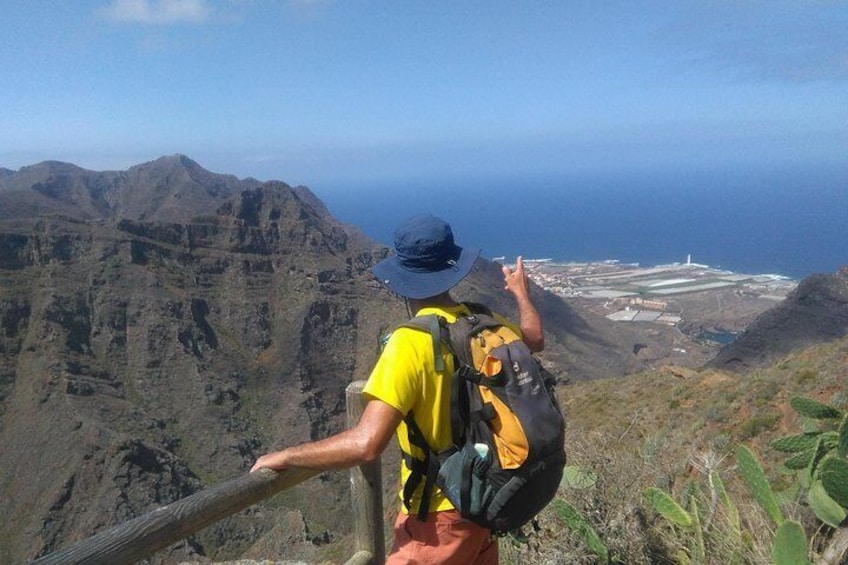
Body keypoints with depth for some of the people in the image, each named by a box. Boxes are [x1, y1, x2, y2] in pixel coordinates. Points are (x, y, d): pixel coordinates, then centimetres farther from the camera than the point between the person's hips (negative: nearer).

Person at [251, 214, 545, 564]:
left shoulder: (411, 342, -26)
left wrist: (285, 456, -19)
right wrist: (521, 293, 36)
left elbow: (366, 444, -33)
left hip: (441, 515, -7)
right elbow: (535, 340, 18)